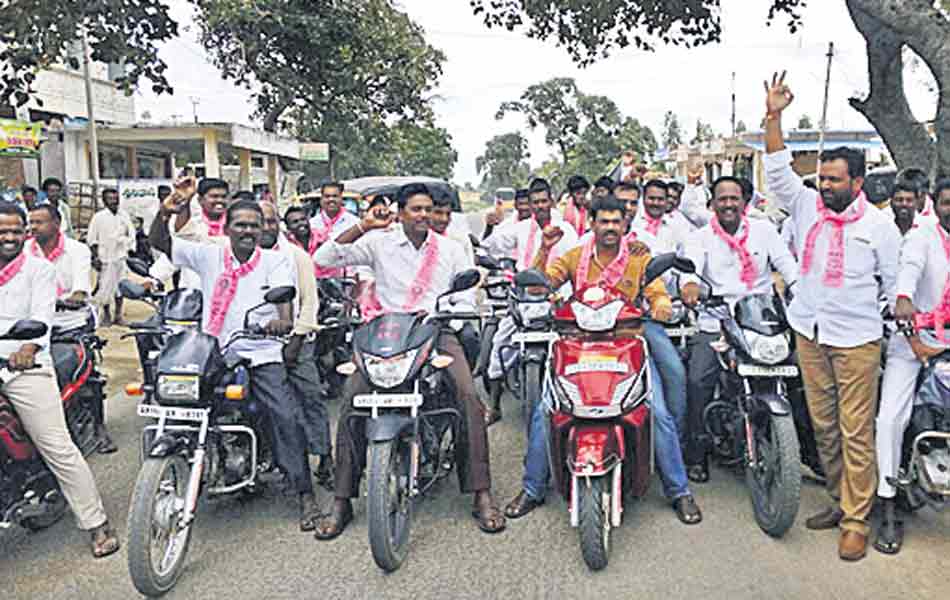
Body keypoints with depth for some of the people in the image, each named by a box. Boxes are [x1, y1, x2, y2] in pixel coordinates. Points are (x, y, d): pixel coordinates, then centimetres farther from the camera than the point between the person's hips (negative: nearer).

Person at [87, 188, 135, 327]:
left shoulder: (124, 216, 6)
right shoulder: (98, 217, -1)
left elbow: (131, 234, 14)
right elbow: (91, 238, 1)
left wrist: (130, 250, 7)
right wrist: (95, 257, -5)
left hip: (120, 256, 3)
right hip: (104, 257, -2)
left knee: (120, 286, 5)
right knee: (105, 286, -1)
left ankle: (118, 315, 14)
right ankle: (106, 315, 11)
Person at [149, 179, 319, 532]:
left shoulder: (276, 261, 5)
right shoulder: (209, 256, 9)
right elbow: (158, 241, 6)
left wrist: (283, 319, -29)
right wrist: (167, 210, -12)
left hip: (261, 355, -2)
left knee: (287, 416, -15)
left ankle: (305, 493, -6)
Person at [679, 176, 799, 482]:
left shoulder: (763, 230, 10)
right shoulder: (701, 237, 7)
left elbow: (786, 262, 0)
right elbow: (690, 264, -12)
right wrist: (690, 284, -35)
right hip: (715, 324, -1)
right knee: (697, 380, -16)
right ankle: (696, 455, -5)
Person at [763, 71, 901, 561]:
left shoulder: (880, 225, -3)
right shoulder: (807, 206, 5)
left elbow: (894, 282, 3)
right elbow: (778, 171, -2)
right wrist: (774, 116, -8)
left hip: (856, 340, -4)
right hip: (809, 334, 4)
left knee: (856, 433, -2)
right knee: (823, 426, 12)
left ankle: (856, 521, 6)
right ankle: (839, 501, 26)